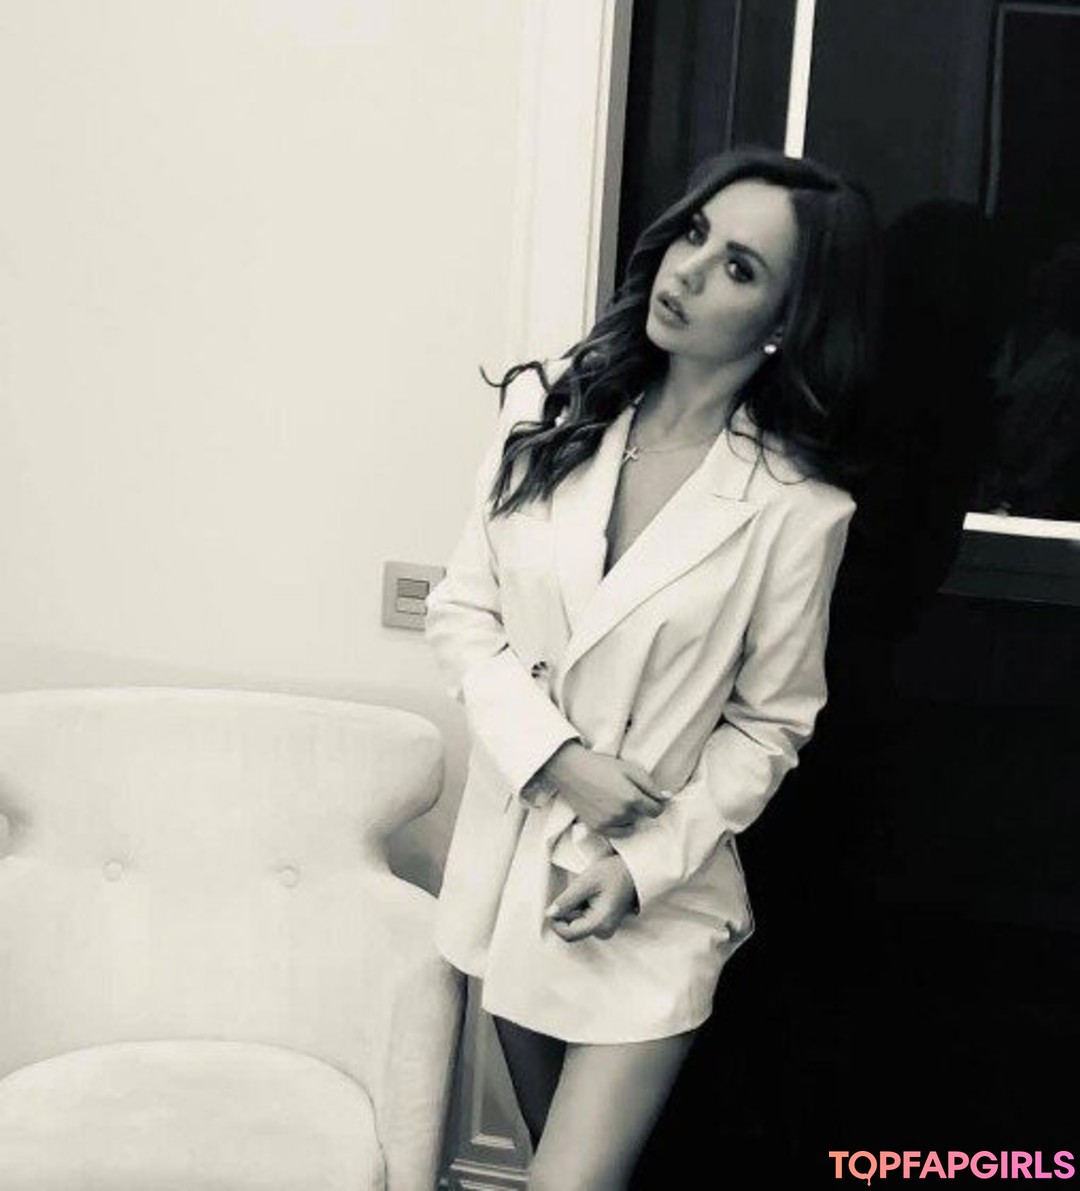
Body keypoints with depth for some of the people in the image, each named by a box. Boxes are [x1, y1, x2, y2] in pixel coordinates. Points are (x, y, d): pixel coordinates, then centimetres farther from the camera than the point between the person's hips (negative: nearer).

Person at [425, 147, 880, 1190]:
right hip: (509, 857, 4)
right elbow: (461, 611, -2)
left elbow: (767, 725, -5)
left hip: (655, 895, -3)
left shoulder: (798, 507, -13)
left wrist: (644, 865, -14)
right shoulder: (546, 414, -4)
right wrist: (553, 754, -15)